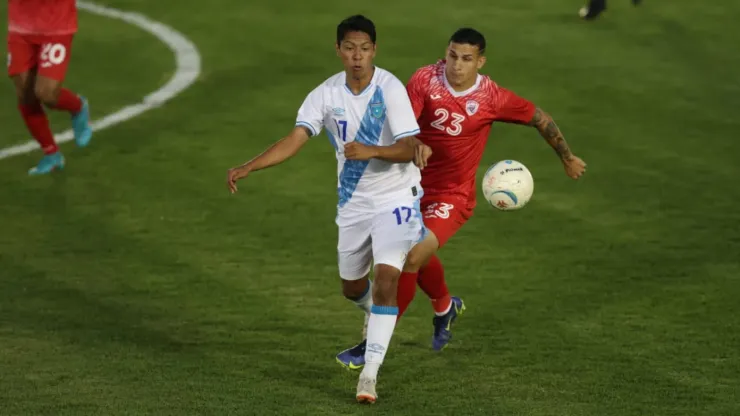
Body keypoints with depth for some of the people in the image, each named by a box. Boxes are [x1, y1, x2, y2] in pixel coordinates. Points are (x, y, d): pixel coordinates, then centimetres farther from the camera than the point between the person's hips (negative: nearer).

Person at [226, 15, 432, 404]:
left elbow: (408, 148, -22)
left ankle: (370, 373, -16)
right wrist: (248, 167, -29)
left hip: (396, 198, -5)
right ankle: (376, 313, 54)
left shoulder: (390, 89, -18)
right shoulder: (327, 94, -8)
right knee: (352, 287, 17)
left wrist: (370, 151, -41)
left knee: (386, 277, -20)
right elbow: (295, 138, -15)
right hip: (353, 201, 5)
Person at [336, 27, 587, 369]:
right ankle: (445, 307, 57)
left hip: (452, 197, -4)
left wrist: (568, 158, 13)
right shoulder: (425, 80, -13)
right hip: (415, 185, 4)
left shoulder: (492, 99, -14)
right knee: (419, 258, 23)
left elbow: (541, 120, 1)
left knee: (411, 259, -20)